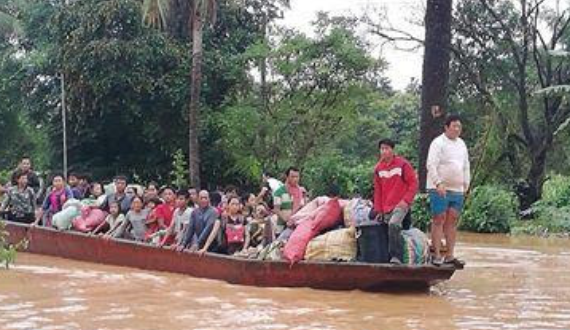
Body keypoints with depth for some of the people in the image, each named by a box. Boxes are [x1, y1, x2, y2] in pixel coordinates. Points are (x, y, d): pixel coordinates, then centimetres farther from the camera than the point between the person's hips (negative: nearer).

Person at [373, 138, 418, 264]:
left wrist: (406, 200, -15)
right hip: (386, 207, 6)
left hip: (401, 205, -6)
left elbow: (413, 183, -5)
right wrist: (378, 210, 12)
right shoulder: (378, 168, 9)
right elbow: (377, 190, 16)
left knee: (393, 224, -28)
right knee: (395, 232, 9)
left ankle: (396, 257, -28)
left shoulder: (402, 164, -6)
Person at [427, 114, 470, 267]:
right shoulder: (438, 143, -6)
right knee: (439, 220, -5)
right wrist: (438, 183, -25)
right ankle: (437, 255, -3)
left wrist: (466, 184, 17)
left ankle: (450, 256, 9)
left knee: (452, 221, 6)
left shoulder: (461, 144, 16)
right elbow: (431, 165, -15)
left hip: (457, 190, 7)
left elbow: (466, 166, 24)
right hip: (440, 189, -6)